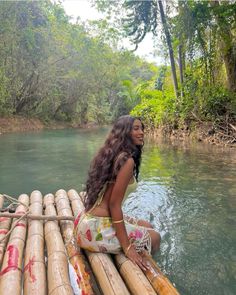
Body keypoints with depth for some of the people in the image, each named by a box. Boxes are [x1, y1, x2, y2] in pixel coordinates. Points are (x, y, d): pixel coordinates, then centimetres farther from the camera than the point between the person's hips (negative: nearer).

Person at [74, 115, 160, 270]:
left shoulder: (111, 155, 9)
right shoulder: (126, 160, -19)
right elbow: (114, 204, -21)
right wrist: (127, 247, -17)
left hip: (89, 219, 9)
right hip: (98, 228, -9)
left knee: (147, 226, 20)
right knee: (154, 237, 7)